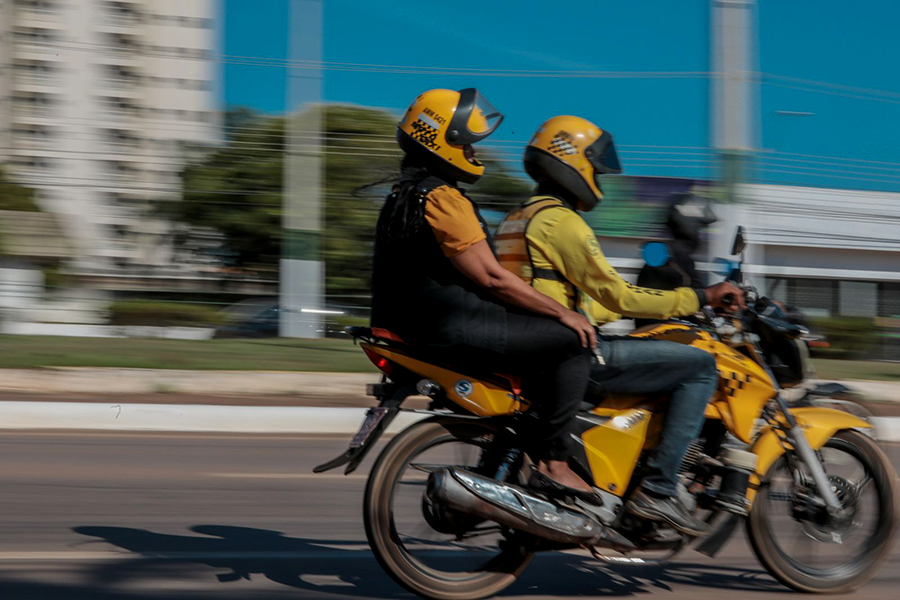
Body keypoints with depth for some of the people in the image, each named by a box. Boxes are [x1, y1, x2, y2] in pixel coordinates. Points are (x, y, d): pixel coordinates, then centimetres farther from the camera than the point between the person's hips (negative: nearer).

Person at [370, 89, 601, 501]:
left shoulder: (406, 192, 18)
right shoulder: (441, 198, -15)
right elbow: (491, 277, -19)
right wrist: (564, 314, -12)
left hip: (423, 322, 11)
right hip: (453, 328, -11)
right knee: (572, 342, -10)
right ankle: (551, 462, -10)